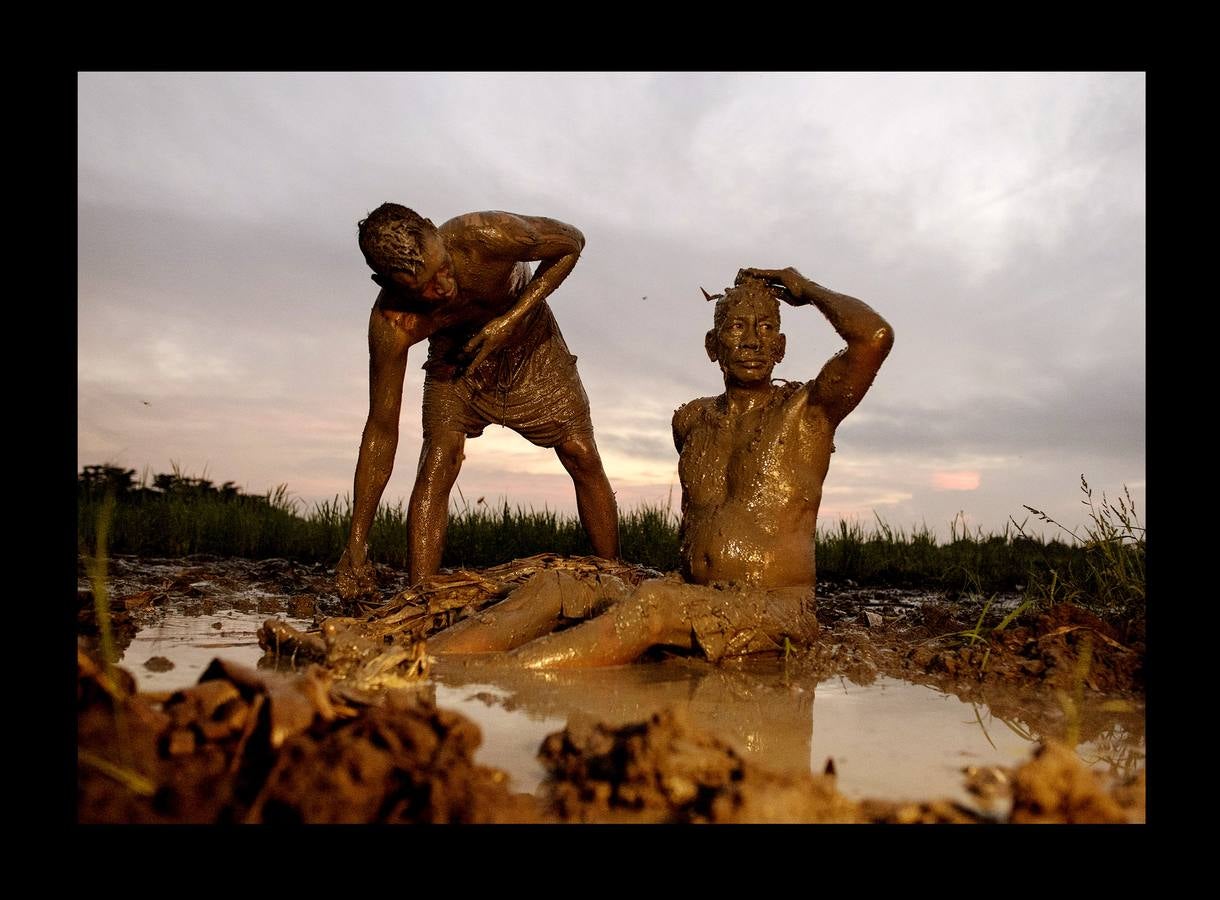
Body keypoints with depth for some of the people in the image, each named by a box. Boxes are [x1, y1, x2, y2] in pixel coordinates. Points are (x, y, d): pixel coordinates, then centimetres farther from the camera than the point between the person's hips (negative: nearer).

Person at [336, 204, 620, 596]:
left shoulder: (490, 236, -40)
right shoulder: (391, 323, -35)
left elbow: (571, 242, -20)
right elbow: (381, 431, -28)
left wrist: (510, 320, -31)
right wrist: (356, 545, -28)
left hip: (531, 345, 1)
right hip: (456, 358, 0)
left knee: (584, 459, -3)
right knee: (435, 468, -20)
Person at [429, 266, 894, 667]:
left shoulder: (809, 409, -2)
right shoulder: (690, 421, 15)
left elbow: (876, 335, -19)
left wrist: (807, 289, -3)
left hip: (777, 611, -5)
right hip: (693, 595, 6)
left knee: (654, 605, -36)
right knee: (548, 591, -13)